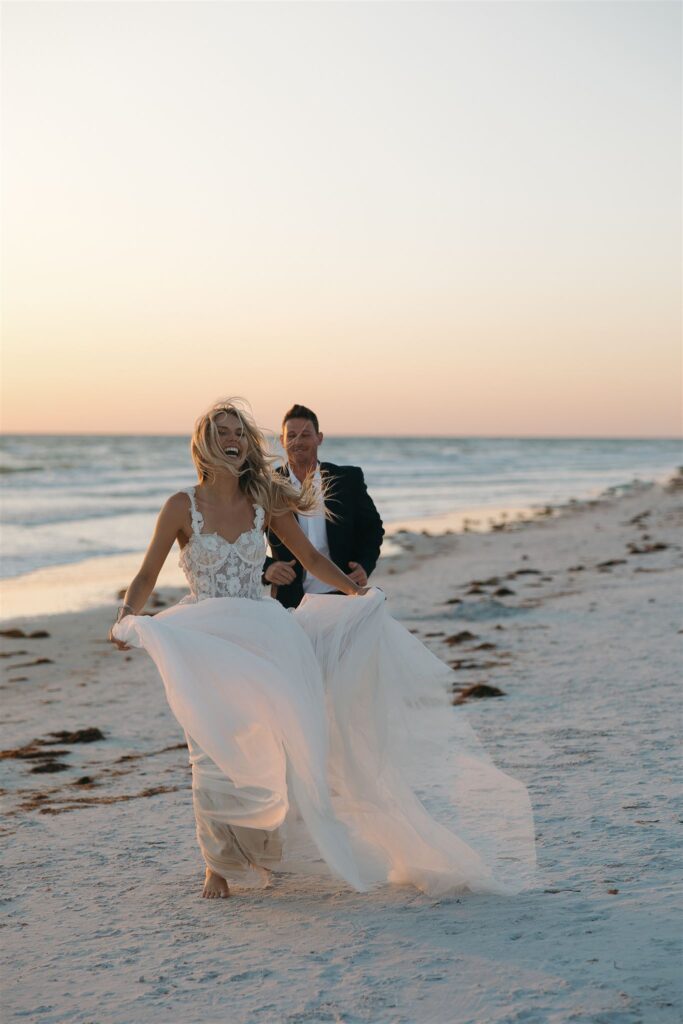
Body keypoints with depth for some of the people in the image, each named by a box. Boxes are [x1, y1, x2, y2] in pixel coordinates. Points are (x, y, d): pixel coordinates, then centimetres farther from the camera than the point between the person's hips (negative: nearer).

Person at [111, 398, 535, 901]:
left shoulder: (265, 502, 3)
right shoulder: (183, 506, -4)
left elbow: (312, 558, 12)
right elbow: (147, 577, -1)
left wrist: (357, 592, -1)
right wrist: (126, 620, -19)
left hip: (262, 638, 3)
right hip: (205, 644, -3)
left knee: (270, 745, -3)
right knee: (214, 754, -6)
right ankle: (218, 865, 12)